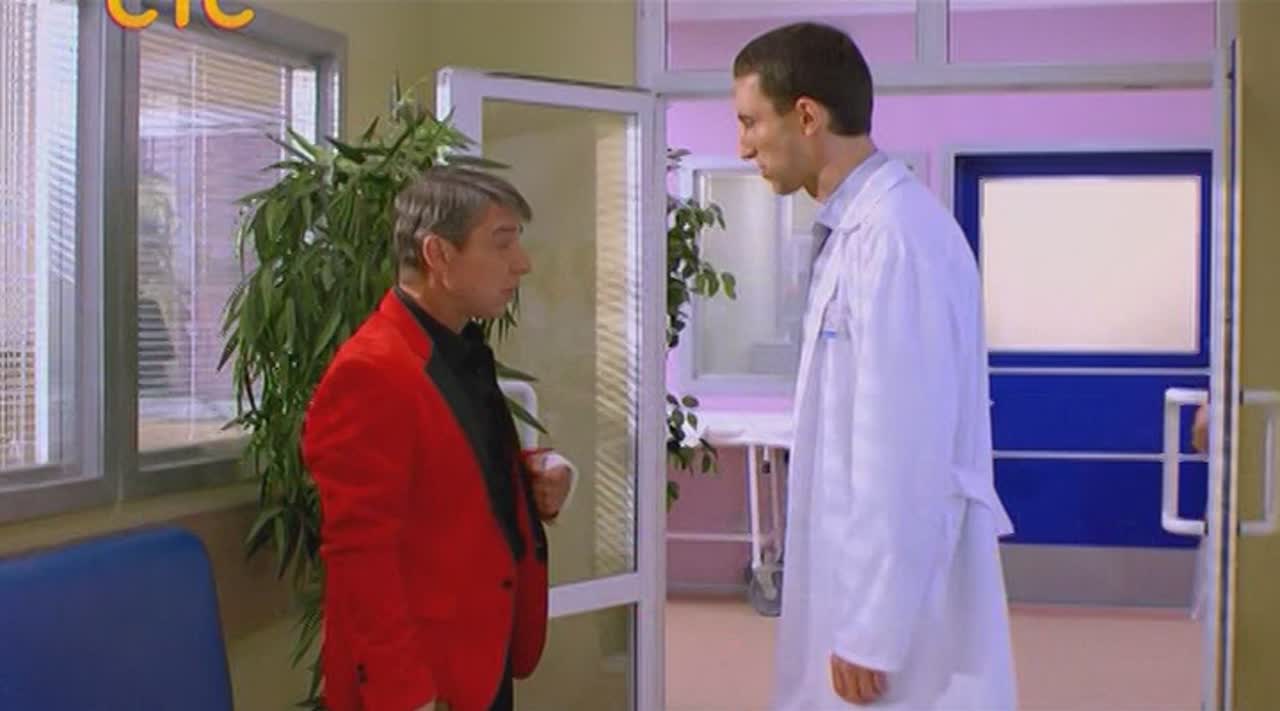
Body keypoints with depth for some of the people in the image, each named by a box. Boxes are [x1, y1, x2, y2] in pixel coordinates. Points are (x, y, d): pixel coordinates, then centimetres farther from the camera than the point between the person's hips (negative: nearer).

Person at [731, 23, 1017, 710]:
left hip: (898, 602, -9)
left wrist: (872, 634, -18)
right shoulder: (856, 228, 10)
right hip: (864, 578, 9)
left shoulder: (894, 234, -18)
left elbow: (905, 453, -21)